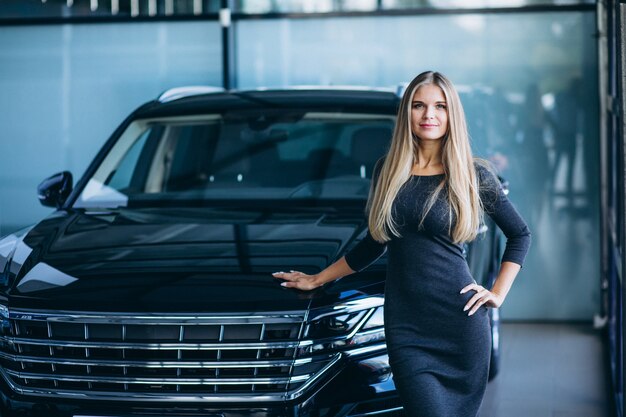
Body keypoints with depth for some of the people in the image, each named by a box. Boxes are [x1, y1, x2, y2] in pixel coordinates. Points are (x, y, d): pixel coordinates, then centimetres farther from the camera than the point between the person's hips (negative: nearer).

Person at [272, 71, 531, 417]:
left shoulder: (472, 175, 3)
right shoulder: (387, 171, 9)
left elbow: (520, 234, 14)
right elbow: (374, 244, 20)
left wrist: (498, 293, 4)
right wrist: (317, 280, 24)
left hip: (460, 322, -1)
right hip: (405, 327, 1)